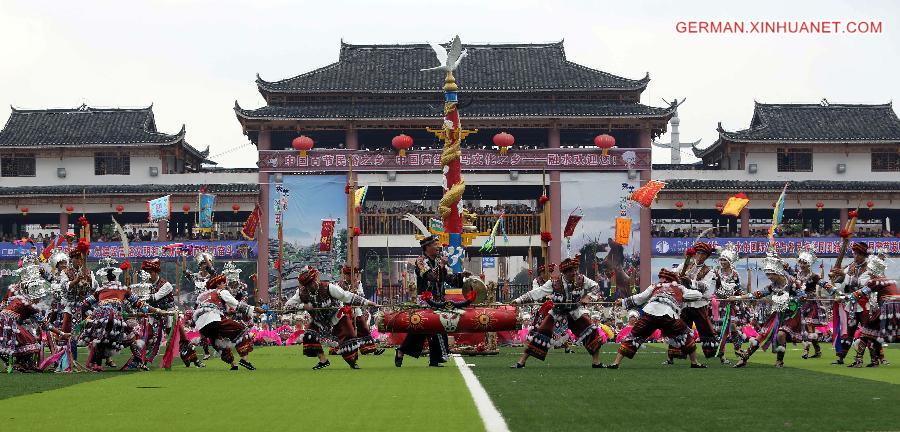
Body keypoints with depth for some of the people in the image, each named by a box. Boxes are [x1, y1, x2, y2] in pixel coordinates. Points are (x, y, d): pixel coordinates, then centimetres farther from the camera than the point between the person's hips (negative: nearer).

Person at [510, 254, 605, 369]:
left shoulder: (581, 280, -13)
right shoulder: (554, 283, -19)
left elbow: (595, 286, 2)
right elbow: (536, 292, -17)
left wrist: (589, 297, -16)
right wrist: (520, 300, -22)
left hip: (576, 311, 2)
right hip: (557, 311, -1)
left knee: (592, 333, -16)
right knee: (540, 333, -10)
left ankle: (596, 362, -2)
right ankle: (521, 361, -4)